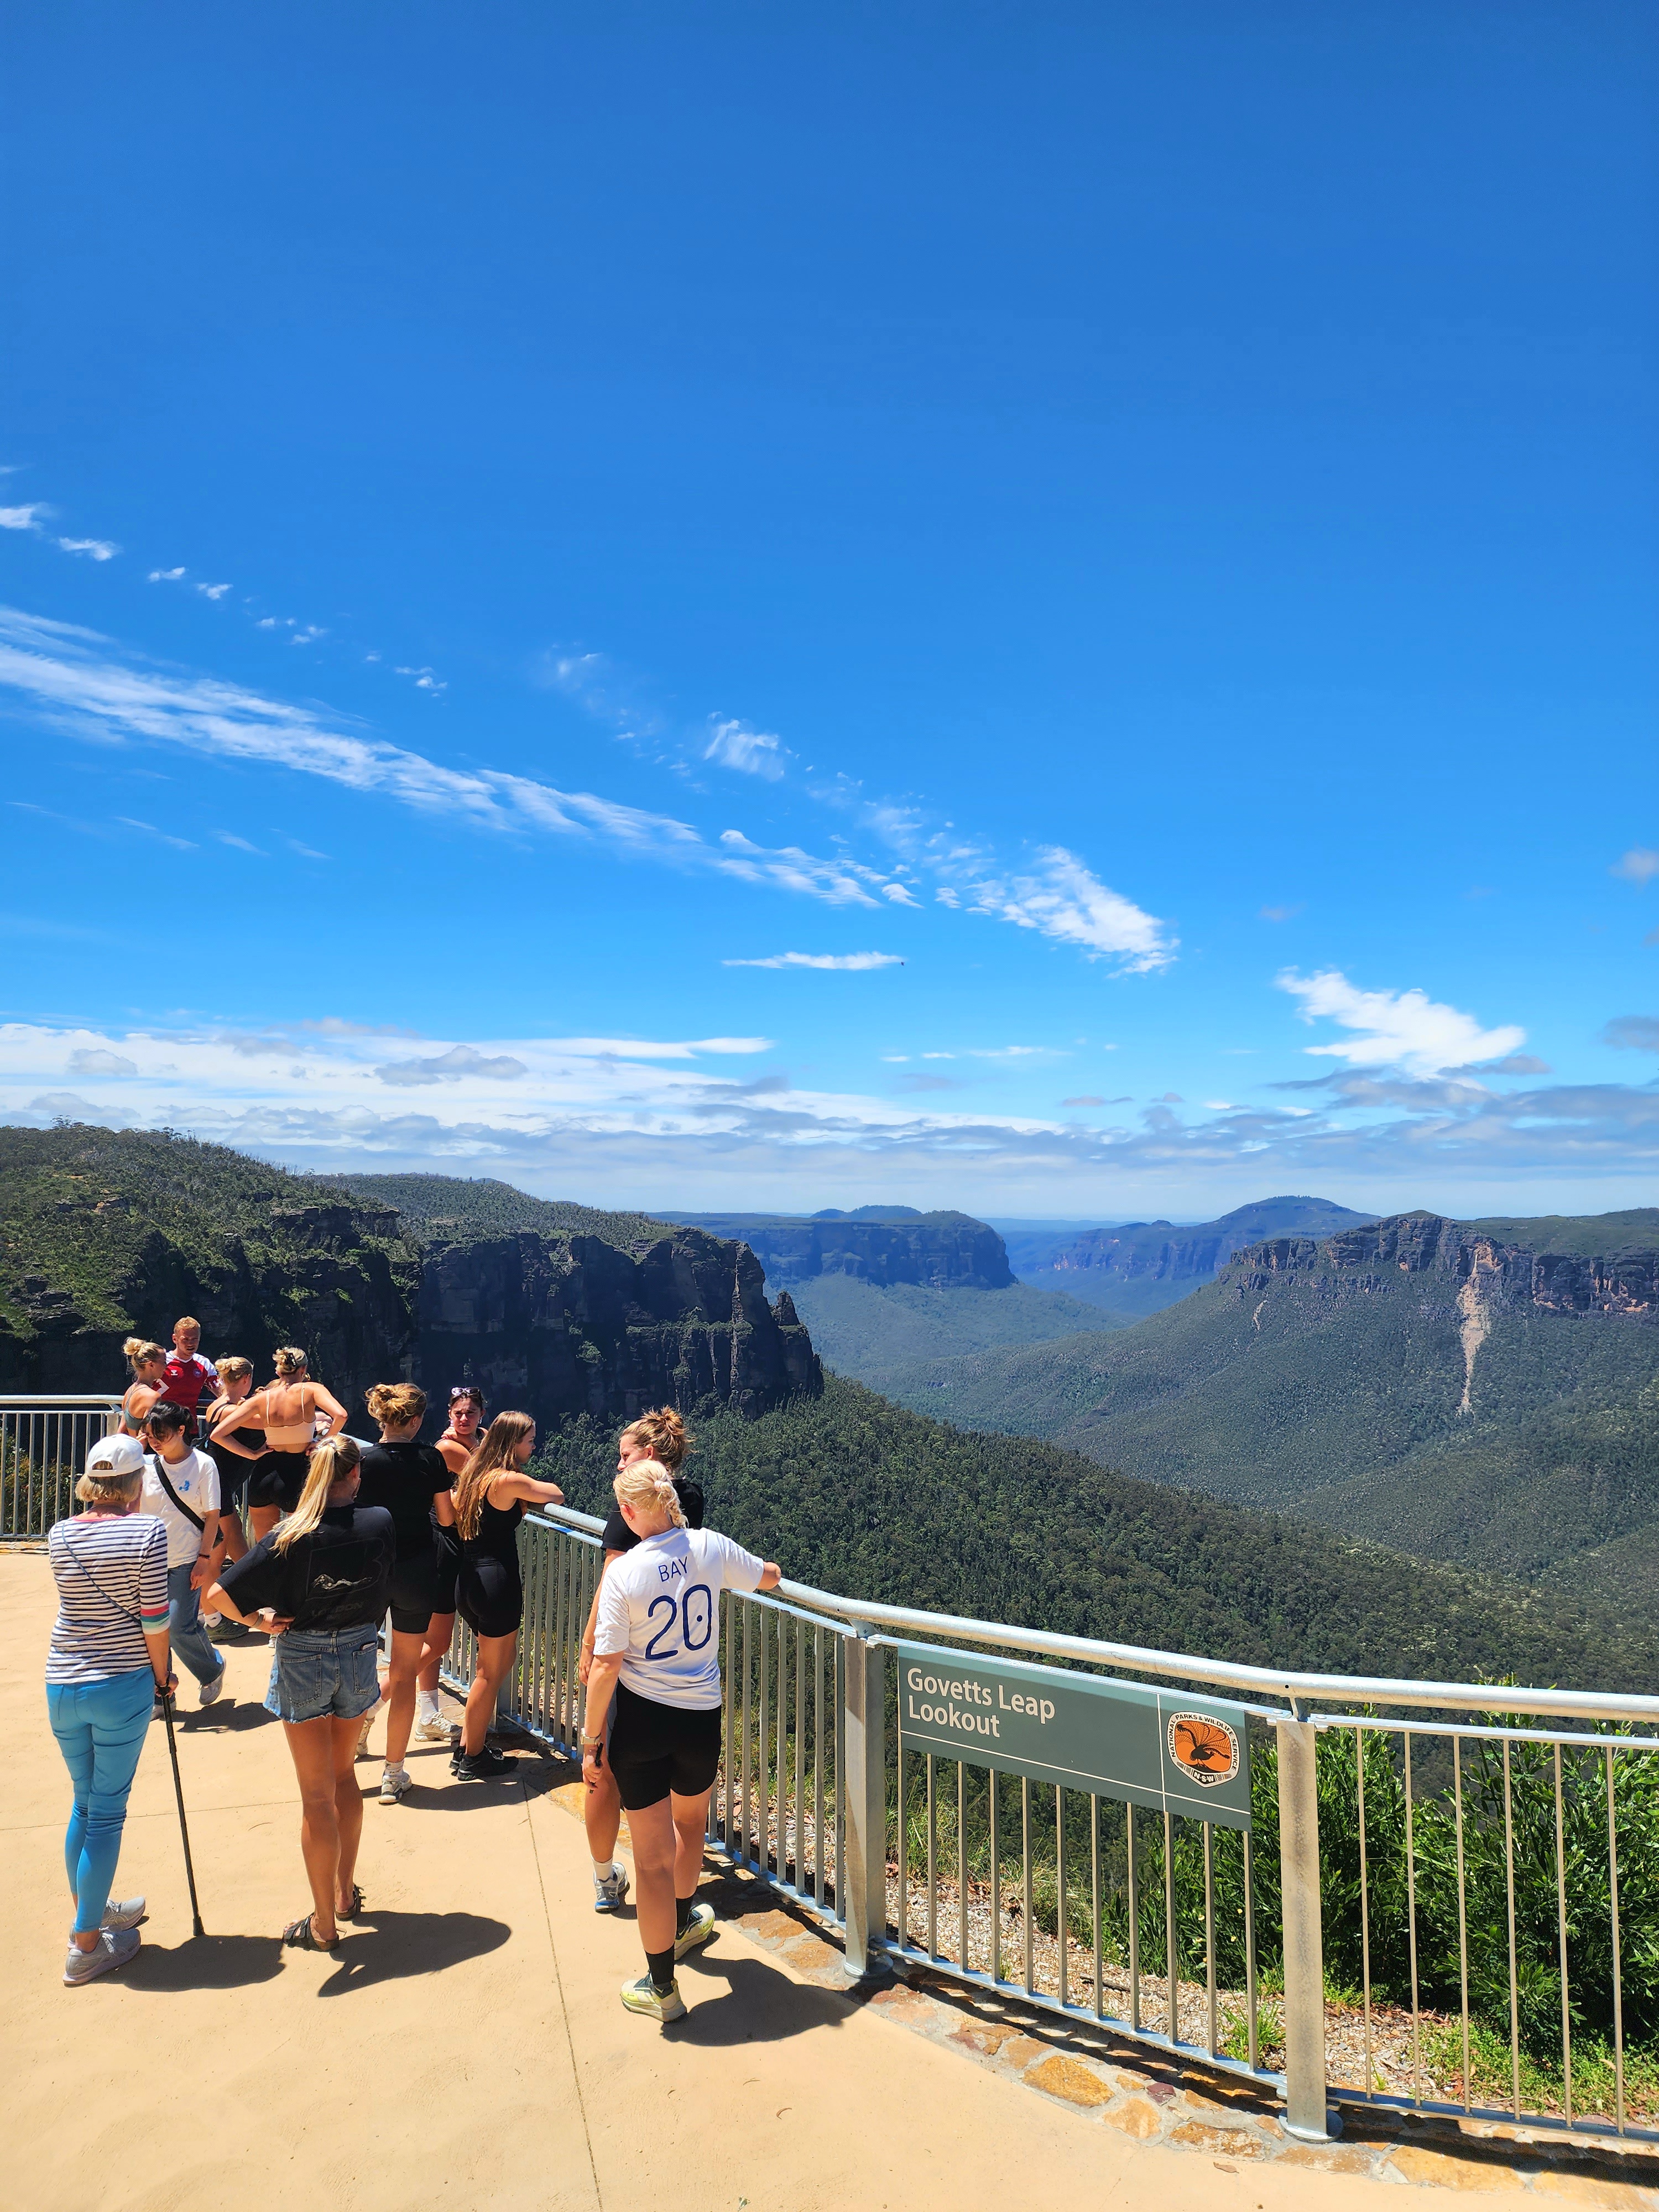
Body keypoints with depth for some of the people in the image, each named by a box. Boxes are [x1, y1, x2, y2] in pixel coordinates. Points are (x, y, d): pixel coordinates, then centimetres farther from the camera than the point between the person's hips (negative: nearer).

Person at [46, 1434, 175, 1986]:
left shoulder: (60, 1535, 1)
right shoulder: (147, 1531, -13)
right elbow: (154, 1618, -11)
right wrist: (162, 1673, 3)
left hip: (62, 1687, 5)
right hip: (122, 1688, -5)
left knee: (84, 1803, 22)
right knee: (107, 1811, 5)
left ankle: (90, 1910, 37)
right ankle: (85, 1946, 13)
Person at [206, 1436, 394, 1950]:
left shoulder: (289, 1538, -19)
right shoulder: (381, 1523, -12)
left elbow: (218, 1594, -19)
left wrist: (260, 1620, -6)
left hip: (303, 1661, -3)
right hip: (360, 1656, 3)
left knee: (318, 1796, 8)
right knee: (343, 1775, 25)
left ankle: (323, 1924, 19)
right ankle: (346, 1892, 37)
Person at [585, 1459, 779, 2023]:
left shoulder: (624, 1572, -17)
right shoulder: (710, 1547, -7)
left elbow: (606, 1665, -14)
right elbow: (769, 1577, 12)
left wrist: (592, 1738, -3)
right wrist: (731, 1569, 32)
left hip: (641, 1721, -3)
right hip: (702, 1718, 4)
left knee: (653, 1859, 10)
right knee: (690, 1818, 32)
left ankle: (661, 1987, 24)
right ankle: (683, 1921, 56)